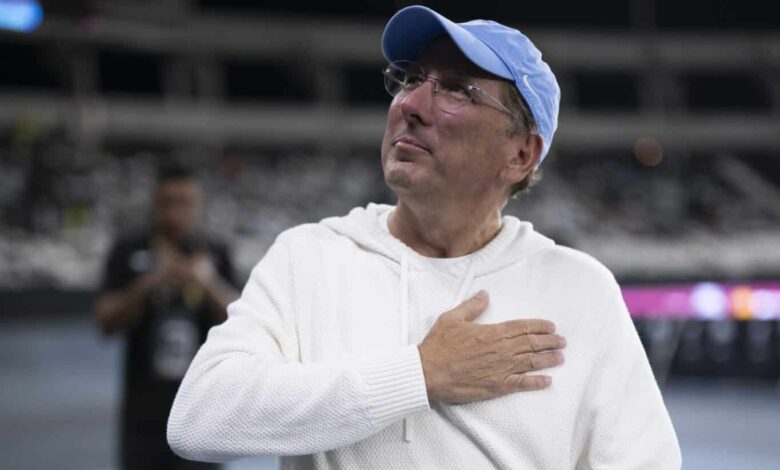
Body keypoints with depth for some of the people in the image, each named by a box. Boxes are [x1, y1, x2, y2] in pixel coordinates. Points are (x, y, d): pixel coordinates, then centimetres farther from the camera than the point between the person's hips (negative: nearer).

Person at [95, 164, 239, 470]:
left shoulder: (215, 255, 3)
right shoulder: (128, 253, 1)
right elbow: (107, 322, -6)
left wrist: (208, 284, -22)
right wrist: (148, 284, -21)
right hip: (144, 411, 0)